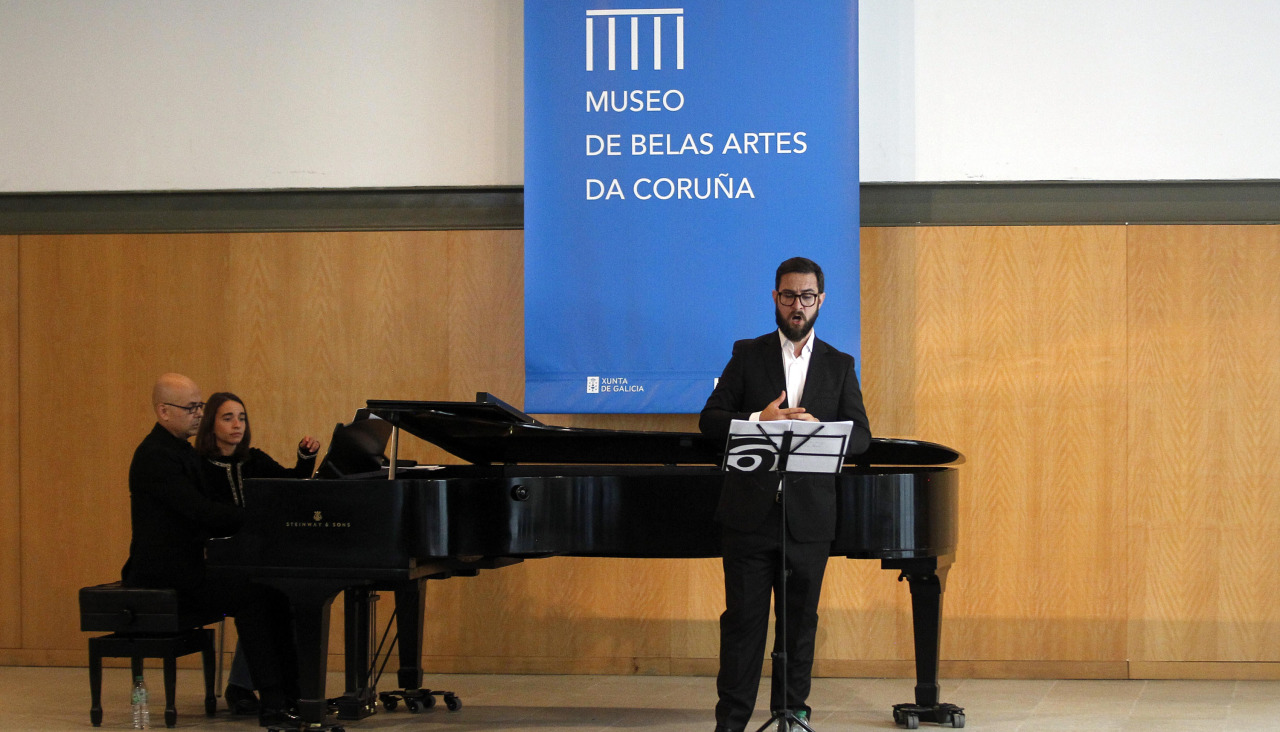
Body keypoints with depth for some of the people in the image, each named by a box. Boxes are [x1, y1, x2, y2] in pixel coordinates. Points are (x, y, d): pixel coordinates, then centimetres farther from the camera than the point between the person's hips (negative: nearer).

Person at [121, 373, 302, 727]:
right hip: (166, 574, -10)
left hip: (189, 564, 10)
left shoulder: (182, 452, 18)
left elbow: (209, 518, 17)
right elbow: (199, 511, -23)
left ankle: (292, 691, -3)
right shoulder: (156, 455, -15)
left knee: (275, 590, -2)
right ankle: (273, 703, -24)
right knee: (251, 595, -24)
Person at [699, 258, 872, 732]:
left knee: (800, 620, 7)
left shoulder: (839, 366, 10)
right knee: (743, 618, -1)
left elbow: (860, 436, 3)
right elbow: (709, 420, 1)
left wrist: (818, 429, -18)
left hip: (809, 516, 1)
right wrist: (759, 421, -18)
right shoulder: (747, 355, 7)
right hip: (751, 511, -1)